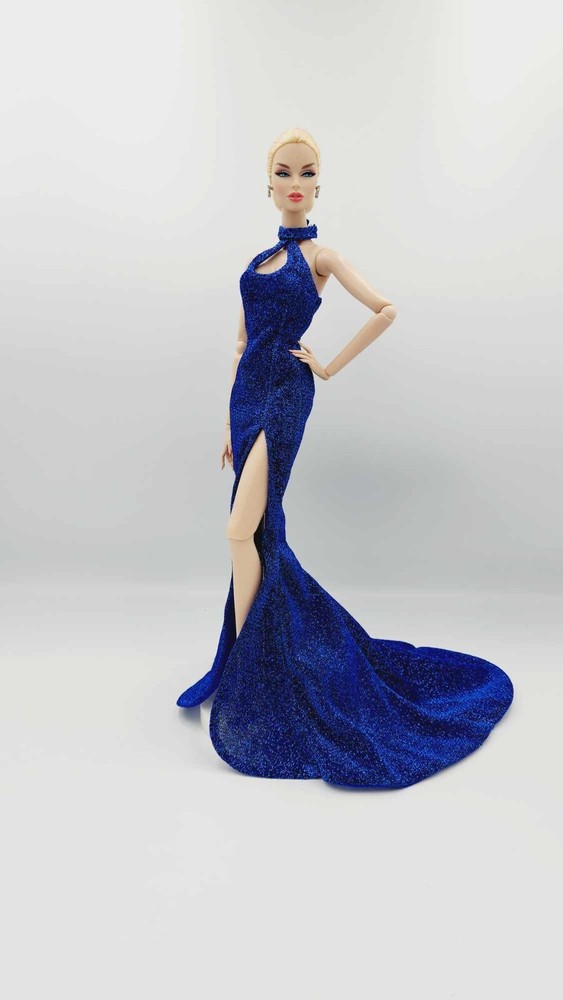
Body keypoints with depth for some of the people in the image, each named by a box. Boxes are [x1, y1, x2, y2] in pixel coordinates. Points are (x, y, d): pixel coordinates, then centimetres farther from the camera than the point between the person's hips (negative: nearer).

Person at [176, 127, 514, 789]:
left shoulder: (321, 256, 4)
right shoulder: (257, 262, 19)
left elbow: (385, 310, -6)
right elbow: (242, 346, 18)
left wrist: (331, 366, -6)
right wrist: (228, 422, 14)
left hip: (285, 395, -6)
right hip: (248, 394, 6)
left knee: (243, 531, -15)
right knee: (257, 533, 9)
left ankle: (242, 676, -3)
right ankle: (260, 653, 26)